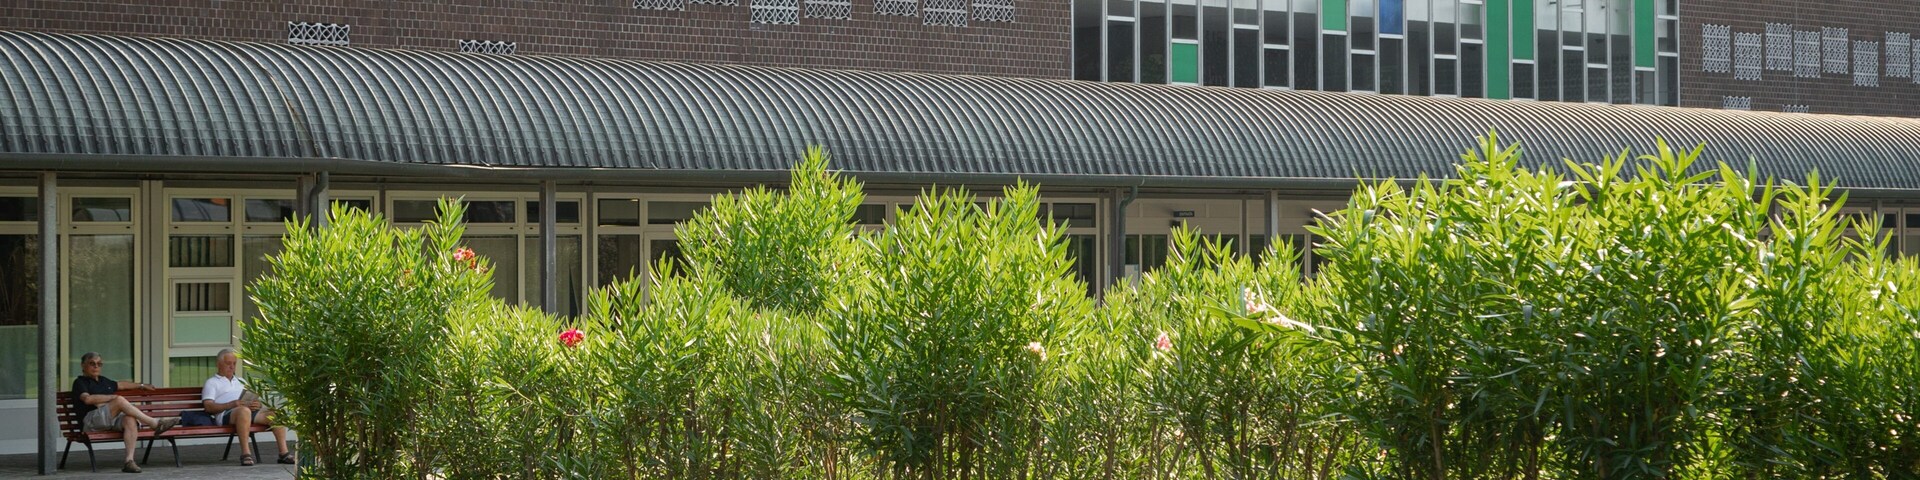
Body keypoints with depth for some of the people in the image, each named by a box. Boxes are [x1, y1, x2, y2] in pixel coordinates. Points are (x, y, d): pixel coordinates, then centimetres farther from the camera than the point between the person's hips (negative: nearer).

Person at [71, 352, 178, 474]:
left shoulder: (103, 380, 31)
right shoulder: (80, 382, 8)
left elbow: (121, 385, 47)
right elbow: (88, 399, -11)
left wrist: (141, 385, 55)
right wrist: (112, 397, -9)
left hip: (113, 419, 6)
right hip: (91, 422, -6)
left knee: (130, 419, -30)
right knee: (120, 400, -31)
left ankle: (129, 460, -39)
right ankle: (154, 423, -30)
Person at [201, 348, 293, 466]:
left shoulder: (240, 381, 36)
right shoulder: (212, 383, 18)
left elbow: (253, 399, 27)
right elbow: (209, 406, 1)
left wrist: (258, 404, 0)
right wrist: (232, 404, -14)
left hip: (252, 411, 5)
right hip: (226, 414, -5)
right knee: (244, 410, -41)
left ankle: (284, 453, -28)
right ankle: (245, 453, -44)